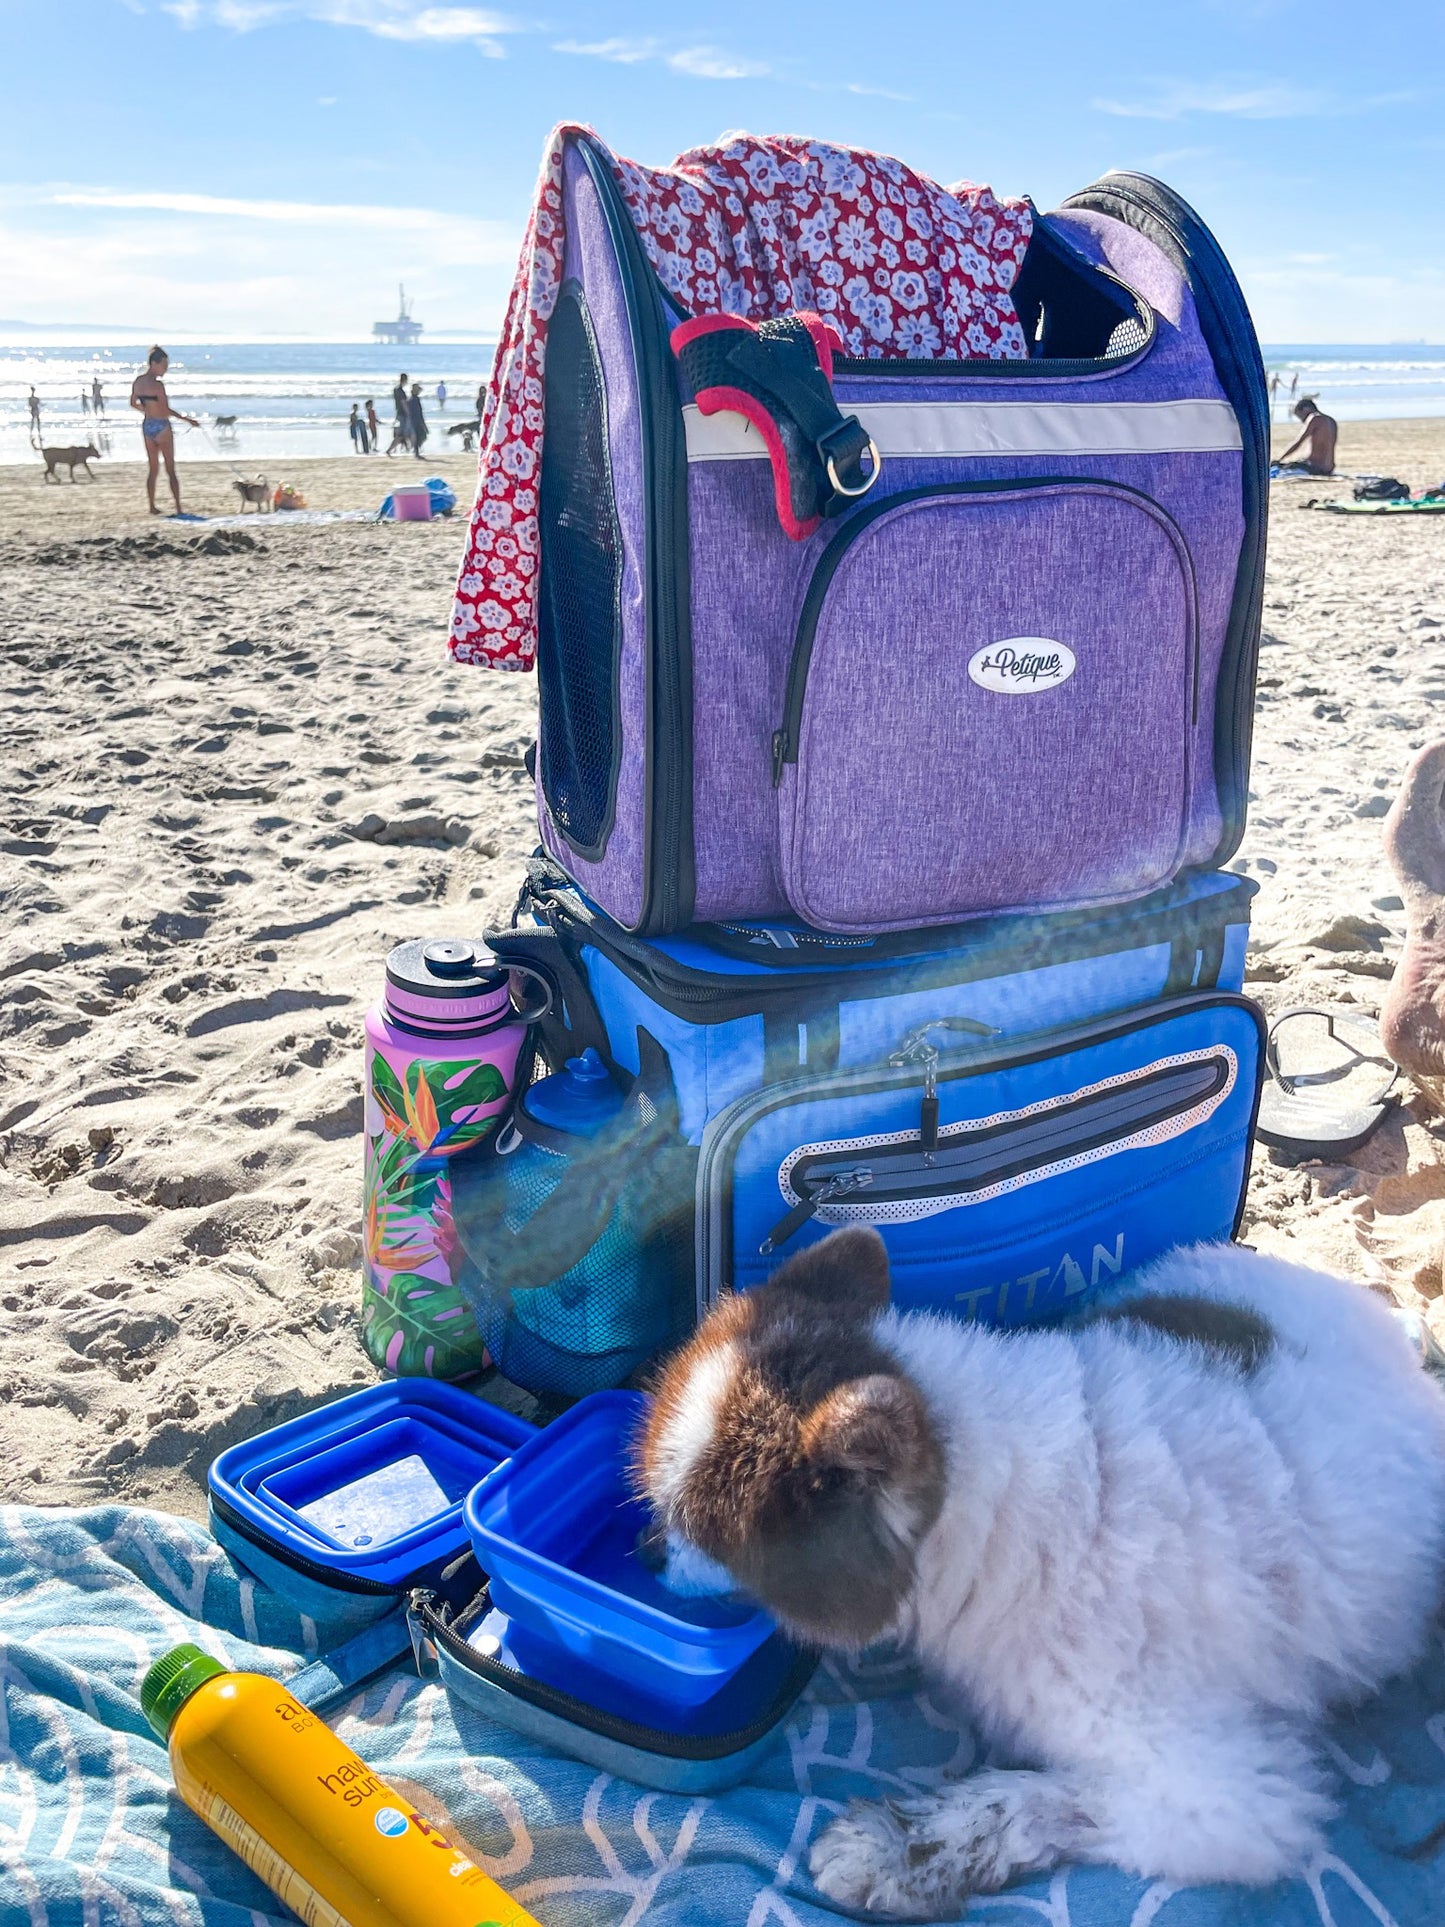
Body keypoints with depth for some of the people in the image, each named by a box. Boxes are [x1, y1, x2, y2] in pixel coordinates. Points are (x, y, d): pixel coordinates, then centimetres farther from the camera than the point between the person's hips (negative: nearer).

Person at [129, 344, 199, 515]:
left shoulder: (137, 382, 5)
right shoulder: (157, 384, -18)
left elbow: (133, 403, 17)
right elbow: (166, 411, -21)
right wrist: (188, 419, -14)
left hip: (147, 426, 7)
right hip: (162, 427, -7)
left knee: (152, 469, 15)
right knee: (171, 470, -1)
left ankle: (152, 506, 15)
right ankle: (178, 509, -2)